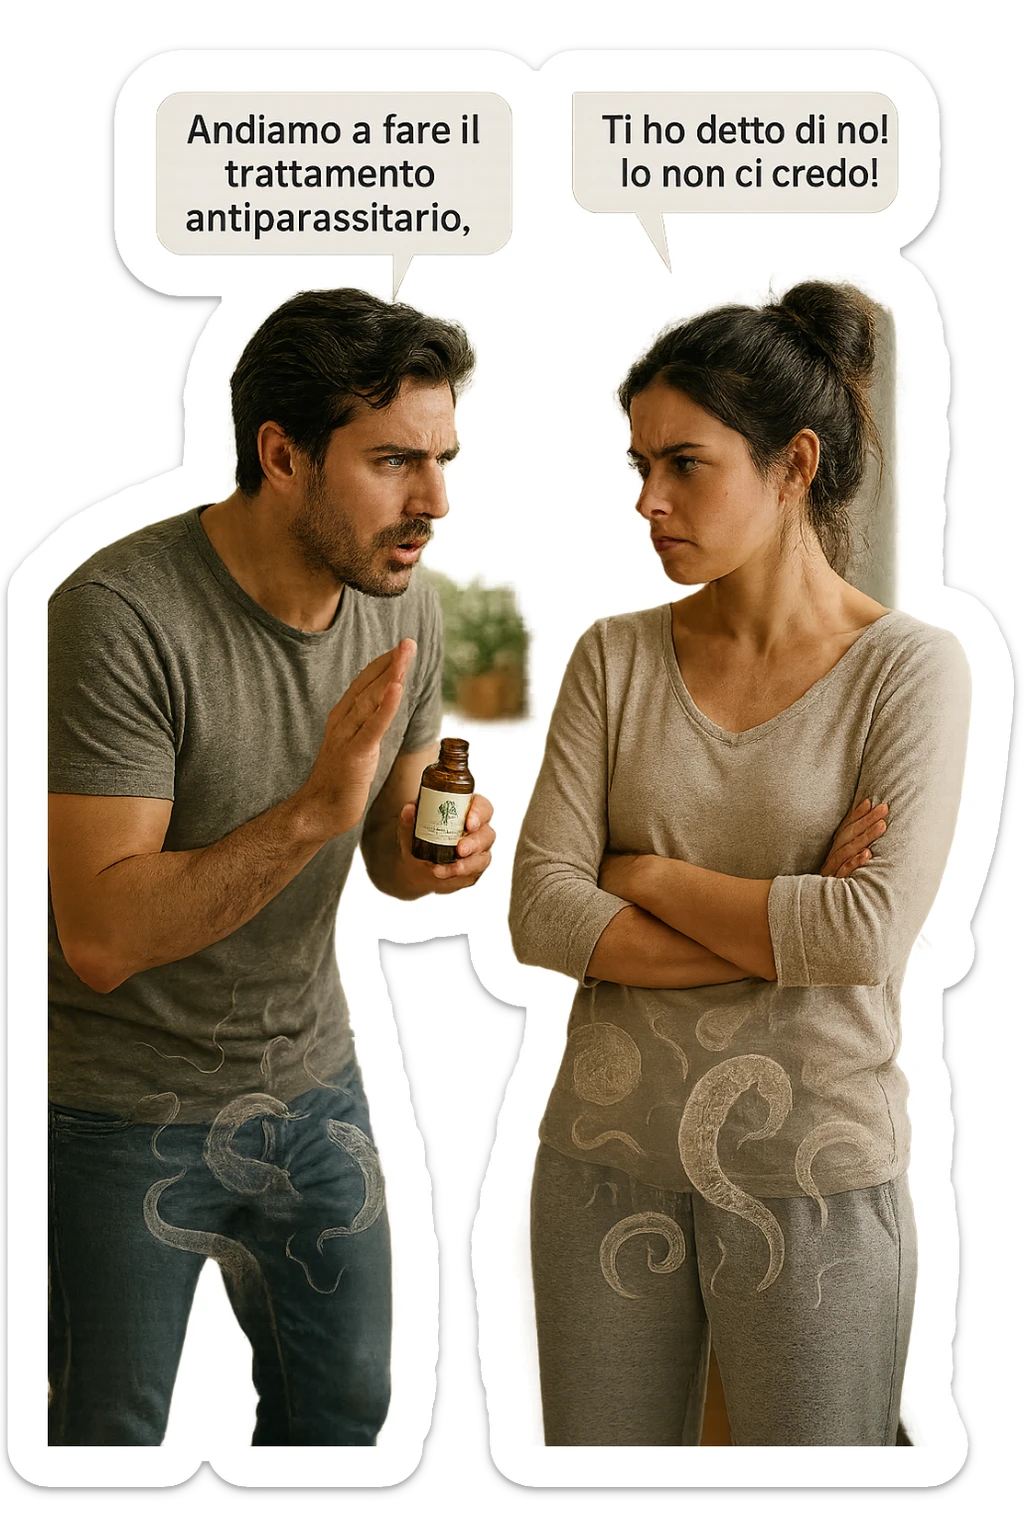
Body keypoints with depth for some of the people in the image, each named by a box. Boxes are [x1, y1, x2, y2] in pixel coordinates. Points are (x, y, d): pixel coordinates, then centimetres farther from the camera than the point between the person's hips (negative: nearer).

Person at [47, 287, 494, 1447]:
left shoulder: (403, 610, -6)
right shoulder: (121, 615, -27)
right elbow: (102, 937, -30)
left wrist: (428, 857, -17)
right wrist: (313, 811, -38)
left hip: (310, 1084, 6)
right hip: (124, 1117, -5)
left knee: (343, 1406, 21)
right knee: (111, 1436, 15)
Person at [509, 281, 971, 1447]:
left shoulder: (909, 669, -7)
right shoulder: (615, 658, 2)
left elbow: (871, 934, -18)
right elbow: (539, 912, -7)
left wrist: (649, 876, -9)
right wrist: (785, 930, -14)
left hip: (811, 1174, -3)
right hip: (608, 1151, 3)